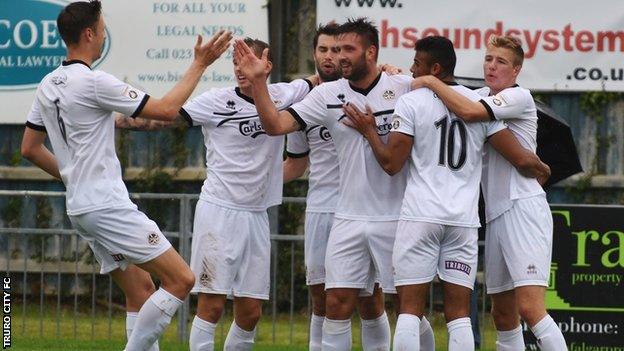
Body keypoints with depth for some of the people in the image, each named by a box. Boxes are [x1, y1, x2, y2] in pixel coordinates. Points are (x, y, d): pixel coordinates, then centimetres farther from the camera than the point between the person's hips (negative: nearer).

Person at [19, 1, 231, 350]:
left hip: (80, 208, 10)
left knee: (141, 290, 14)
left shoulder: (48, 86, 11)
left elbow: (30, 148, 19)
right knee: (181, 280, -11)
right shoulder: (94, 82, -15)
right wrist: (200, 64, -5)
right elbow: (167, 109, -14)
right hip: (108, 206, -10)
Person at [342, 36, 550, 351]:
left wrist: (369, 131, 12)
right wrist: (541, 169, 25)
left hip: (419, 216, -3)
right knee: (459, 312, 4)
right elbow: (521, 160, 3)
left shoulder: (410, 103, -2)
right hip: (464, 219, 3)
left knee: (410, 309, -1)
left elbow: (391, 163, -3)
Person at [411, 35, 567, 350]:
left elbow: (468, 111, -23)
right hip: (496, 214, 8)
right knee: (503, 314, 9)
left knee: (529, 307, -19)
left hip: (523, 206, -8)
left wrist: (431, 82, -10)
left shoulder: (519, 97, -8)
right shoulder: (483, 95, 16)